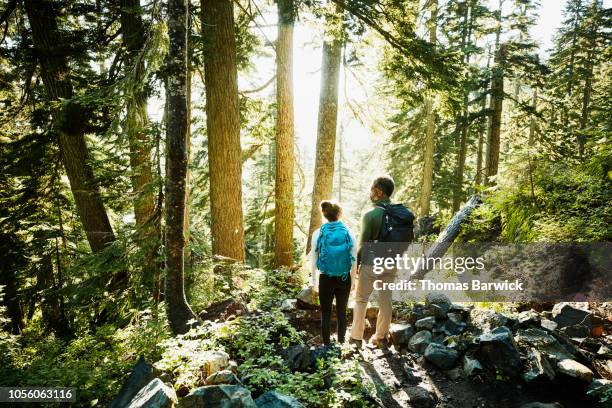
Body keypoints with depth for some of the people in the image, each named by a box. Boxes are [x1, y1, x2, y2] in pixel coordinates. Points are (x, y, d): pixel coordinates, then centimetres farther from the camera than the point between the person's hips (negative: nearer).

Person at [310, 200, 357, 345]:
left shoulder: (318, 234, -7)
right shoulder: (349, 233, -4)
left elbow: (314, 260, -2)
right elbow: (354, 260, 0)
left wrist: (314, 281, 9)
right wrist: (353, 280, 12)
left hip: (326, 279, -1)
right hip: (344, 279, 2)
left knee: (326, 313, 11)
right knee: (342, 312, 15)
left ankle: (327, 345, 20)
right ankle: (341, 343, 27)